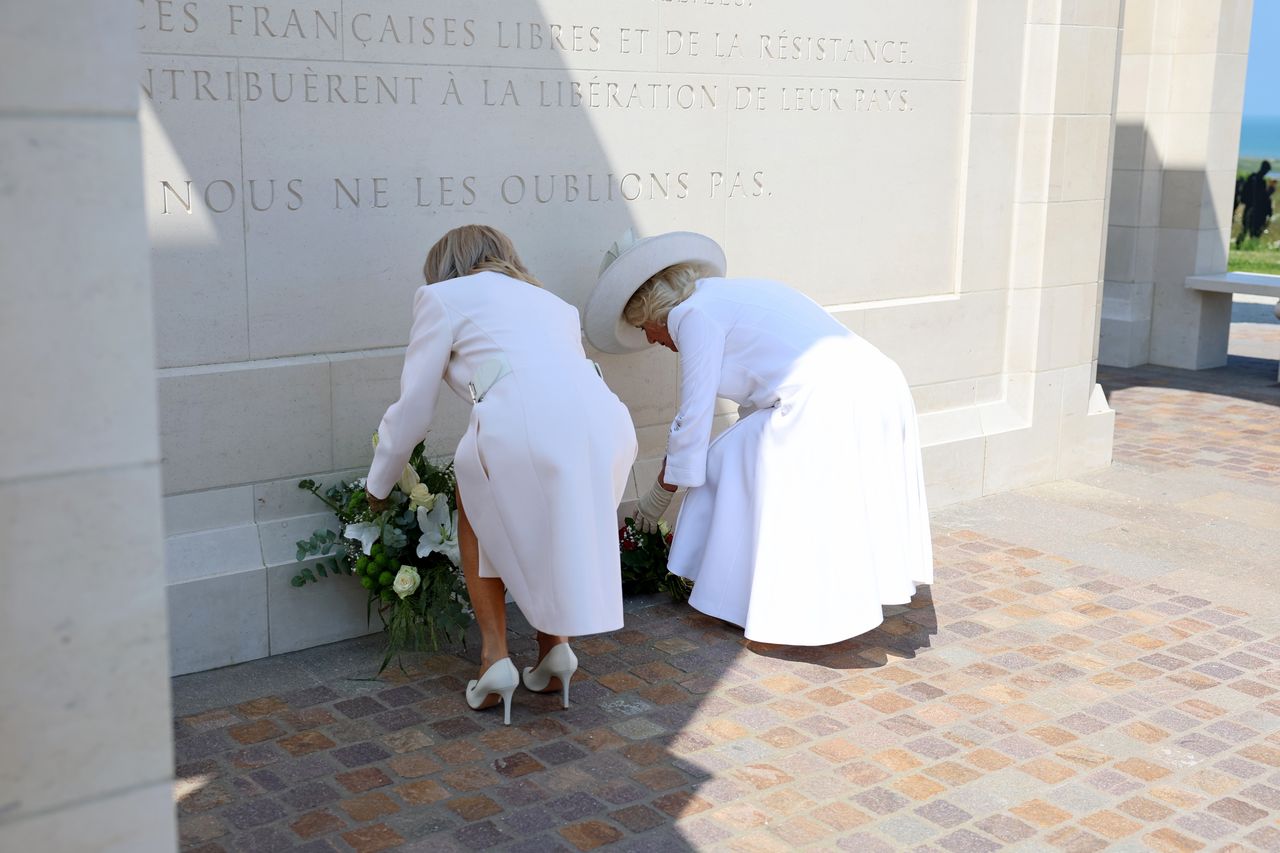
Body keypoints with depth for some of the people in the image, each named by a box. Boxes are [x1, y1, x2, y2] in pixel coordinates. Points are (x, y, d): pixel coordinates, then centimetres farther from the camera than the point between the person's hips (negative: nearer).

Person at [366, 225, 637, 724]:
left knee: (478, 513, 27)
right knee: (553, 523, 34)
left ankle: (495, 656, 18)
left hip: (521, 425, -5)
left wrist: (378, 486, 38)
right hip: (607, 426, 5)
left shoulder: (443, 296, 22)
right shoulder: (553, 304, 37)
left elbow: (412, 411, 21)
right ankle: (555, 646, 24)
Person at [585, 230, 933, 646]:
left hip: (825, 404, -9)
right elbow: (757, 401, 30)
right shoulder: (734, 294, 27)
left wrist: (660, 494, 14)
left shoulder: (693, 314, 0)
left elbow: (694, 417, 2)